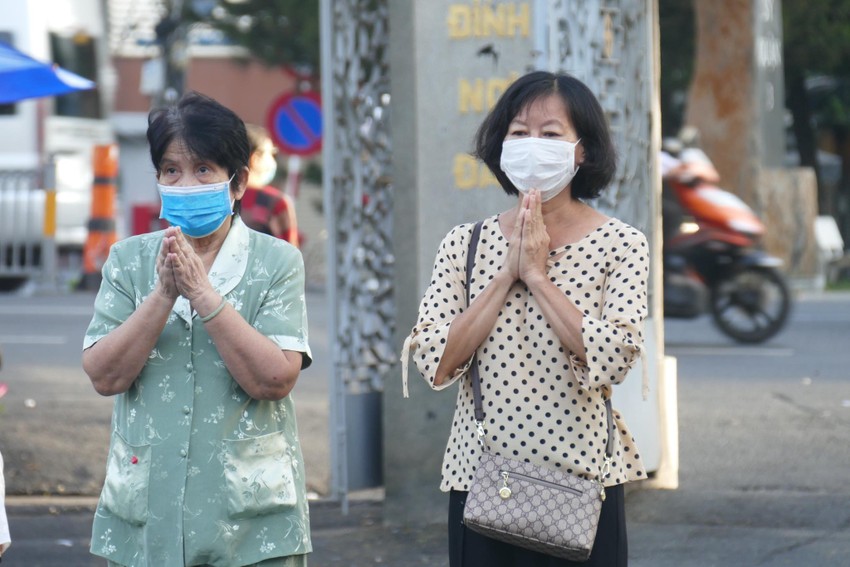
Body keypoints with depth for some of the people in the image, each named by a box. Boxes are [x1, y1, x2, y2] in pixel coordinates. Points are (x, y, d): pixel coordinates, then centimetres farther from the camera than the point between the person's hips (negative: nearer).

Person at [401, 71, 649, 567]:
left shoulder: (621, 245, -1)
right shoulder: (465, 245, 5)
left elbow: (613, 358, -16)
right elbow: (435, 364, -5)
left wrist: (538, 276, -12)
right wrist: (506, 275, -9)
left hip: (582, 481, -2)